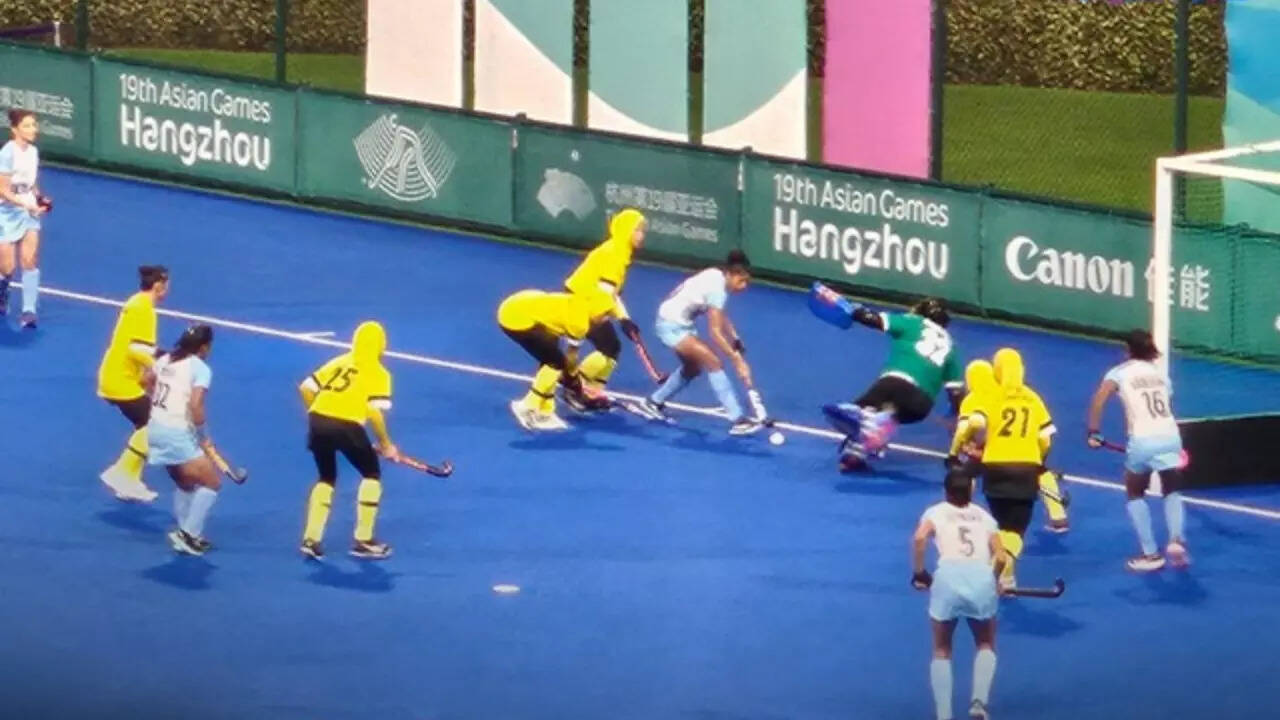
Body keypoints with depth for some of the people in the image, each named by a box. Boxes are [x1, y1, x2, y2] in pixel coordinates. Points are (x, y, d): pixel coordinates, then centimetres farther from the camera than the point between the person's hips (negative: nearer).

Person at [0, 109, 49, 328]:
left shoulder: (33, 151, 2)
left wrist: (39, 200, -3)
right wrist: (27, 204, -30)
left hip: (29, 212, 5)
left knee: (29, 260, -10)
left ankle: (29, 311, -9)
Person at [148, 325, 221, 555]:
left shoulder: (164, 361, 11)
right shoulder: (200, 368, -10)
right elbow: (195, 407, -20)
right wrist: (203, 437, -7)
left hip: (155, 429, 8)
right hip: (177, 433, -8)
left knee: (186, 484, 25)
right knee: (212, 483, 2)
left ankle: (186, 535, 26)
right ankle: (188, 533, -4)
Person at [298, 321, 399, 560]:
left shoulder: (338, 362, 21)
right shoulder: (377, 373, 5)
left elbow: (306, 388, 16)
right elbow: (375, 412, -7)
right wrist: (386, 444, 4)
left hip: (318, 421, 5)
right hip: (346, 426, -5)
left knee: (326, 478, 25)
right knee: (372, 475, 15)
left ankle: (311, 540, 16)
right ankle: (363, 541, 15)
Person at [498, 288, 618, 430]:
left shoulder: (576, 305, 16)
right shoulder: (580, 320, -10)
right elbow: (571, 357, 1)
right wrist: (574, 380, 16)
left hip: (513, 308, 10)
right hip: (518, 317, -10)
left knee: (551, 359, 16)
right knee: (555, 361, -6)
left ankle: (543, 412, 19)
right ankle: (528, 409, -3)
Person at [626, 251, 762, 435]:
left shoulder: (717, 276, 0)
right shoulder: (717, 288, -26)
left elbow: (720, 315, 15)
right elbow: (715, 332, -31)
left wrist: (736, 340, 4)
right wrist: (737, 360, -33)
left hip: (680, 321, 10)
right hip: (672, 324, -10)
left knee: (693, 367, 25)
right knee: (713, 362, -18)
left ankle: (652, 403, 40)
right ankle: (738, 420, -22)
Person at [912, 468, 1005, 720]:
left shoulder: (937, 512, 19)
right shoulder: (984, 517, 25)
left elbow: (919, 538, -3)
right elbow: (1000, 557, 14)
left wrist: (918, 572, 8)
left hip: (948, 576, -1)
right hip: (982, 579, 1)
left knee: (941, 651, 19)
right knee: (986, 645, 25)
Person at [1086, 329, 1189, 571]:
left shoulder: (1120, 372, 6)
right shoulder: (1160, 373, 18)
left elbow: (1099, 398, -12)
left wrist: (1094, 432, -12)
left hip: (1142, 441, -3)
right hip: (1170, 436, 3)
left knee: (1135, 494, 21)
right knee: (1172, 492, 22)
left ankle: (1150, 553, 14)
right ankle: (1176, 540, -4)